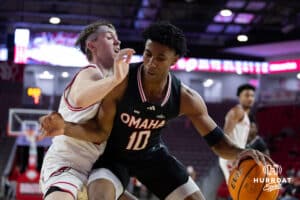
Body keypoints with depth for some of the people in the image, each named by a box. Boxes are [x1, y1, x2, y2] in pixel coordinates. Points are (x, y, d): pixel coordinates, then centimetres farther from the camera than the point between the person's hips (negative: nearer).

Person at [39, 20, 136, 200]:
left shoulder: (108, 76, 14)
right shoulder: (91, 73, -15)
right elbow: (81, 98, -41)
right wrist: (116, 78, -55)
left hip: (91, 167, 10)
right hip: (64, 165, -10)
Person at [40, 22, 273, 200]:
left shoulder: (186, 98, -20)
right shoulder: (120, 83, -29)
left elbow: (216, 140, -13)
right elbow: (101, 130, -19)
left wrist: (240, 153, -35)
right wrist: (65, 127, -37)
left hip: (153, 154, 4)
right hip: (114, 154, -3)